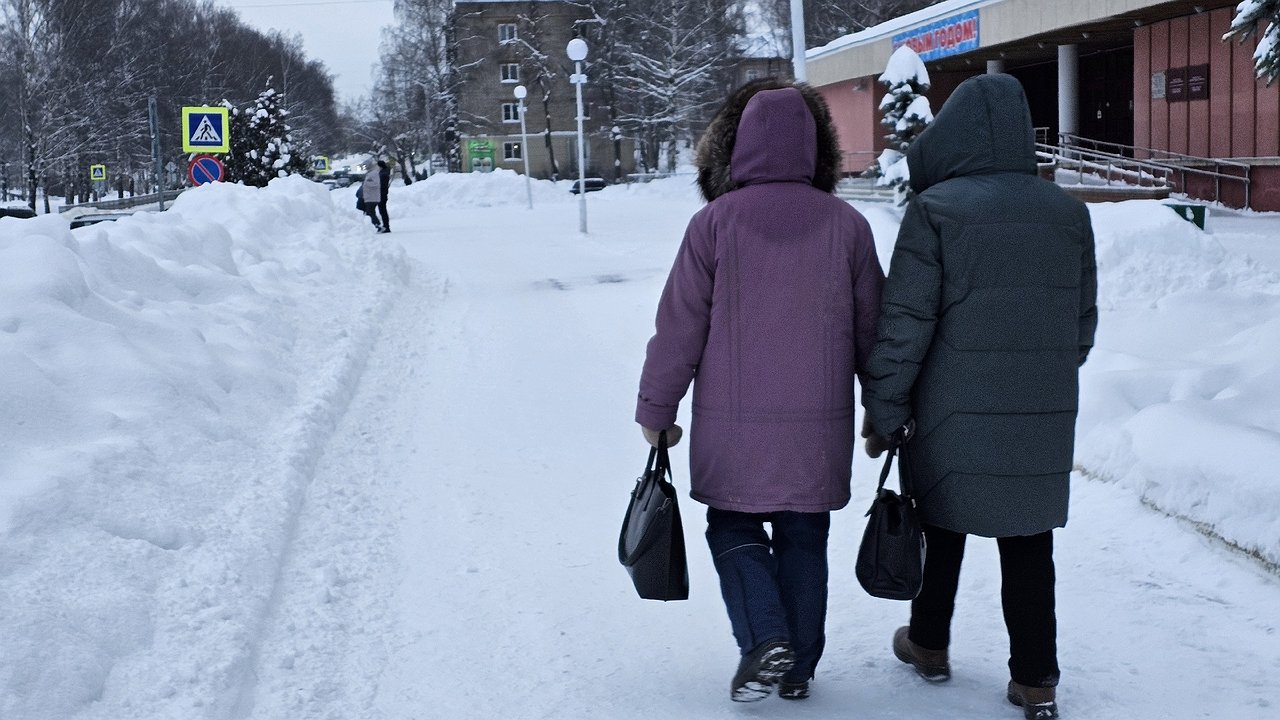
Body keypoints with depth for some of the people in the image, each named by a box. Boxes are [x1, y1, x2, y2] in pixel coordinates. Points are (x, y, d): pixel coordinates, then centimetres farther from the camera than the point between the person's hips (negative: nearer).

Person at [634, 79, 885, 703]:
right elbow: (872, 328, 6)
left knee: (733, 526, 15)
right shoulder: (846, 224, -1)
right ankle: (797, 668, 22)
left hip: (735, 427, -2)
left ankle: (765, 641, -3)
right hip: (819, 426, 2)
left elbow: (680, 326, -6)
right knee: (804, 539, 14)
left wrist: (656, 410, 5)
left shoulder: (715, 222, -9)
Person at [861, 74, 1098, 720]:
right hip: (1046, 419, 3)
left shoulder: (935, 209, -10)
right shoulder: (1067, 212, 6)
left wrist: (884, 411, -5)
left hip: (954, 416, -3)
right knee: (1028, 545, 10)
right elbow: (1084, 321, 12)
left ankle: (929, 646, 32)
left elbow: (904, 325, -12)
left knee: (941, 529, 15)